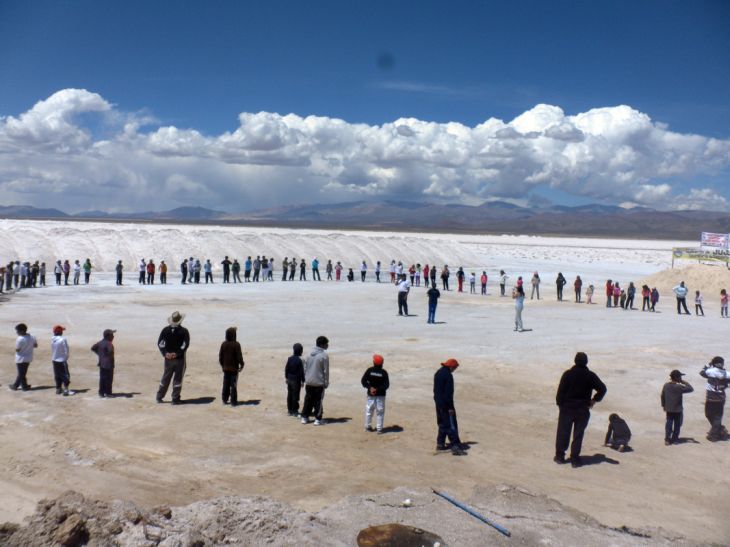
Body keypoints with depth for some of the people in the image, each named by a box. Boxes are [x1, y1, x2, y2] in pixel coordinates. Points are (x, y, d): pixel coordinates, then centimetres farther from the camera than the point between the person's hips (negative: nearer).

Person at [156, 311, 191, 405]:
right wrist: (177, 354, -12)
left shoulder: (165, 330, 1)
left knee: (165, 378, 15)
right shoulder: (184, 331, -7)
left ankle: (159, 397, 21)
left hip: (168, 358, 3)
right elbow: (186, 345, -14)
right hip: (180, 359, -3)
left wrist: (165, 353, -5)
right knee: (178, 379, 4)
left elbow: (159, 343, -2)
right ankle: (175, 399, 5)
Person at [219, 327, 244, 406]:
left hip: (225, 368, 5)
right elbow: (239, 356, -14)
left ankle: (224, 400, 20)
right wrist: (242, 364, 0)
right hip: (234, 368, -4)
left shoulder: (223, 344, 0)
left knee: (226, 384, 15)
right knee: (233, 385, 1)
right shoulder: (236, 344, -15)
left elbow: (220, 356, 6)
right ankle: (233, 401, 3)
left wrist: (222, 365, 18)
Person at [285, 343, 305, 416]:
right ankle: (295, 411, 5)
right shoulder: (299, 360, -17)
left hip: (289, 379, 6)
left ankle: (289, 410, 20)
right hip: (296, 380, -6)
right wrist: (302, 381, -6)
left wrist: (286, 377, 19)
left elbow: (286, 369, 8)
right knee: (295, 396, 0)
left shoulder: (290, 359, 2)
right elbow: (301, 372, -14)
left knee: (289, 395, 13)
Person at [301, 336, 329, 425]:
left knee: (308, 400, 13)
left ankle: (304, 417, 17)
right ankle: (318, 419, 4)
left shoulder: (309, 354, 7)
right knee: (318, 401, 2)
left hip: (308, 382, 6)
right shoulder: (324, 355, -12)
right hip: (319, 382, -5)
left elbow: (305, 368, 11)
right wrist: (326, 383, -3)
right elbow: (326, 371, -10)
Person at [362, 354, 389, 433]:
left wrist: (370, 387, -12)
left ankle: (367, 426, 22)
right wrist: (378, 389, -14)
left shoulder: (369, 370, -6)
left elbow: (363, 381, -9)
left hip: (370, 394, 1)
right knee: (380, 411, 6)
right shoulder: (384, 372, -9)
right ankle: (379, 428, 5)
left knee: (369, 410, 14)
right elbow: (386, 385, -13)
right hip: (381, 395, -1)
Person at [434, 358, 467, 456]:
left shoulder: (438, 373, 11)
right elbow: (449, 393, -22)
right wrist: (451, 407, -18)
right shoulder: (448, 375, -20)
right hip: (445, 404, -9)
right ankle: (455, 446, -6)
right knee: (451, 425, -6)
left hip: (438, 403, 9)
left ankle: (440, 443, 24)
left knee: (442, 424, 19)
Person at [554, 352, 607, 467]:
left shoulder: (568, 374, -8)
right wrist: (594, 400, 6)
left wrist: (559, 403, 2)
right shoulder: (591, 376, -3)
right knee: (578, 434, 7)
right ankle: (575, 458, 7)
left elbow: (561, 391, -8)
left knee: (563, 432, 11)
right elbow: (602, 388, -4)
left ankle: (559, 455, 16)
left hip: (567, 407, -1)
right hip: (583, 409, 1)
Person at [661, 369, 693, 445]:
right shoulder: (679, 387, -21)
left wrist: (663, 405, 18)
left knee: (668, 423, 11)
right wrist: (684, 382, -7)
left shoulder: (666, 385, -3)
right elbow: (691, 389, -16)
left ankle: (667, 439, 10)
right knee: (677, 424, 12)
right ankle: (674, 439, 19)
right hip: (678, 410, -4)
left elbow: (662, 396, 6)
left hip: (668, 409, 5)